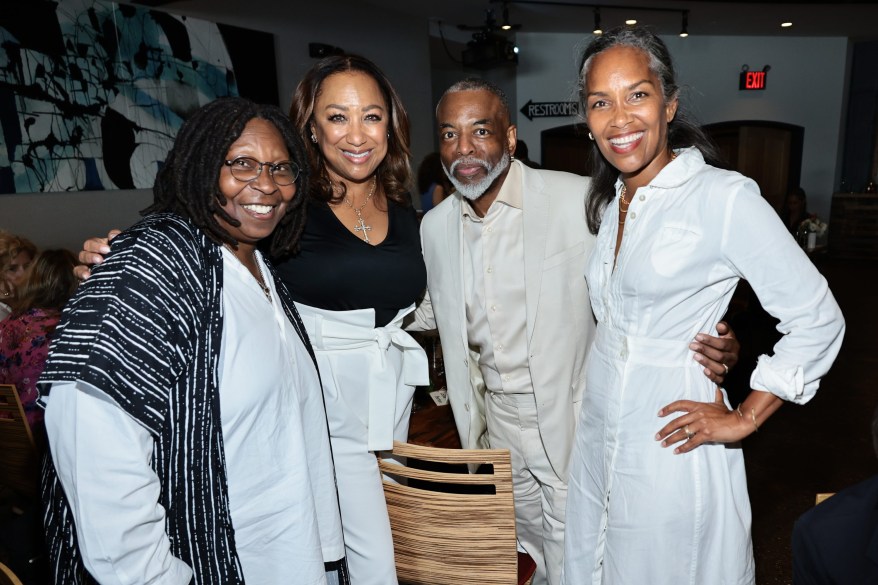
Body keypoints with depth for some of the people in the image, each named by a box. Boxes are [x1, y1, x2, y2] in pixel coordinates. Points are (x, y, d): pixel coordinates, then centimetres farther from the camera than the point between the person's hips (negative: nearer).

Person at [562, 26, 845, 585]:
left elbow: (818, 320, -12)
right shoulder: (609, 200, 7)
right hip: (596, 442, 7)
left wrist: (744, 419, -10)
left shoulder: (725, 196, -15)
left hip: (670, 449, -6)